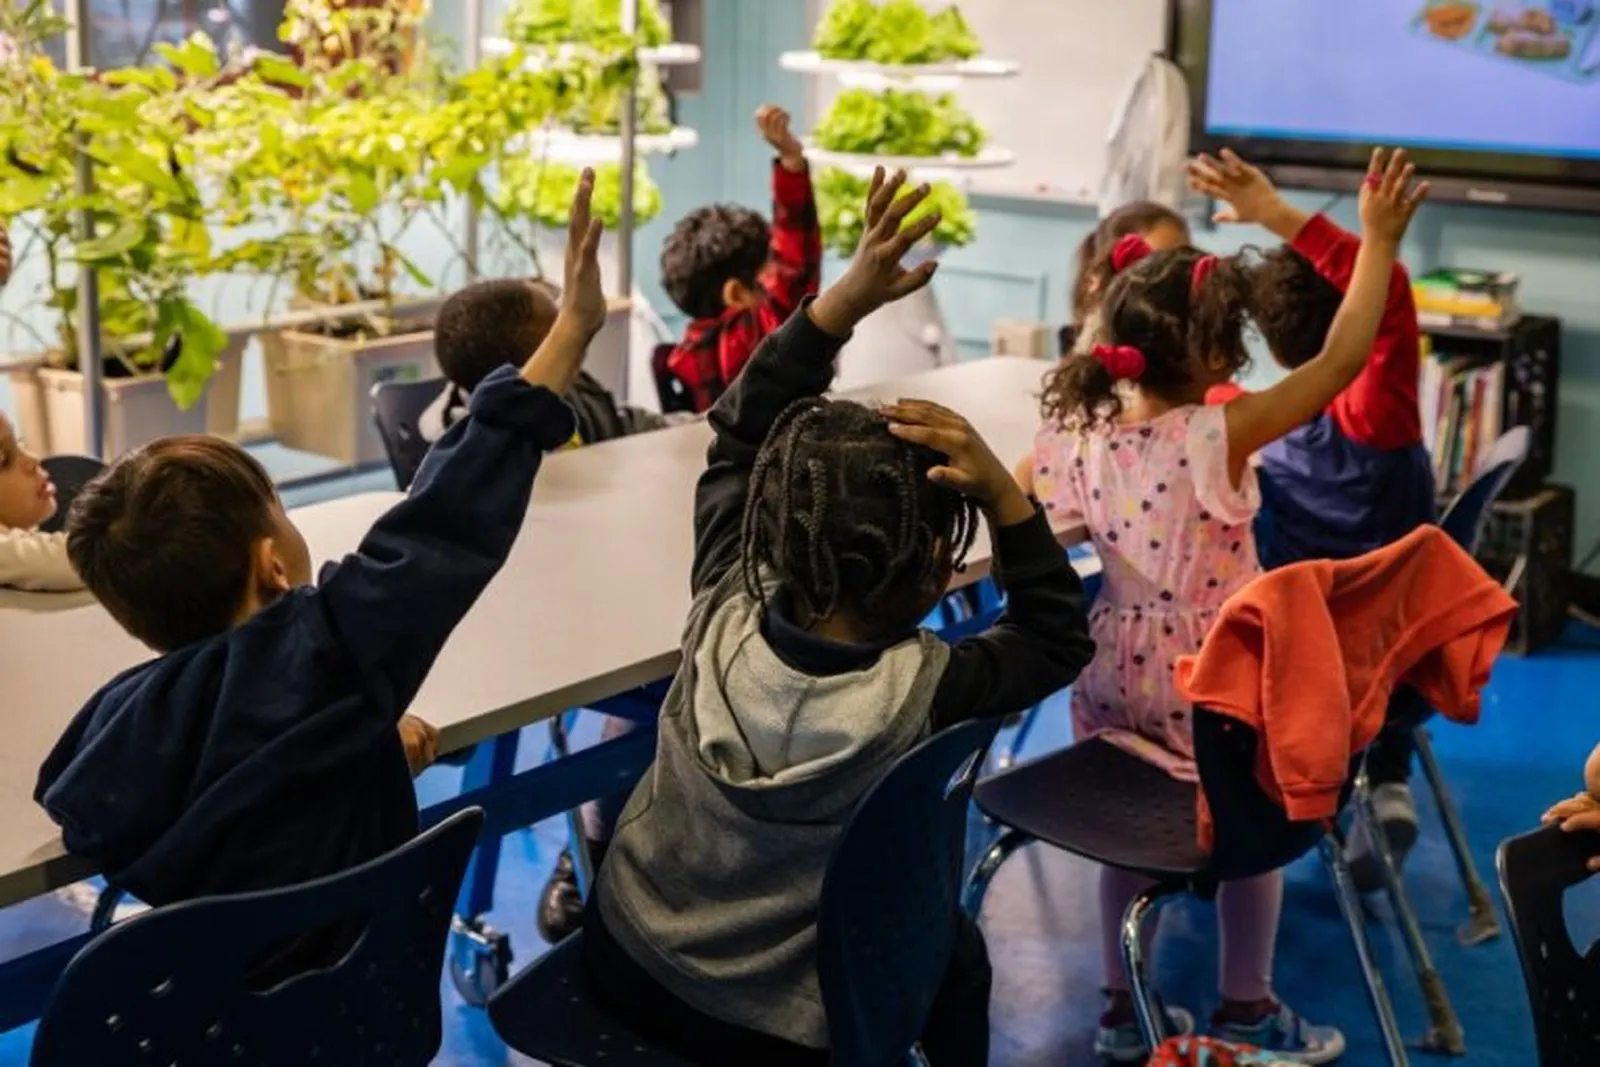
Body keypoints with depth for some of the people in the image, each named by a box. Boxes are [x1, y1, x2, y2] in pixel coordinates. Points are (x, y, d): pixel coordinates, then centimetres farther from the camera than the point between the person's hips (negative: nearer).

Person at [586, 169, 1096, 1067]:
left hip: (626, 960, 4)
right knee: (955, 958, 27)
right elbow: (1060, 639, -10)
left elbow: (738, 441, -7)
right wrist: (1003, 495, -23)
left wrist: (842, 303, -16)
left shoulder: (723, 615, -20)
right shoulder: (921, 689, -30)